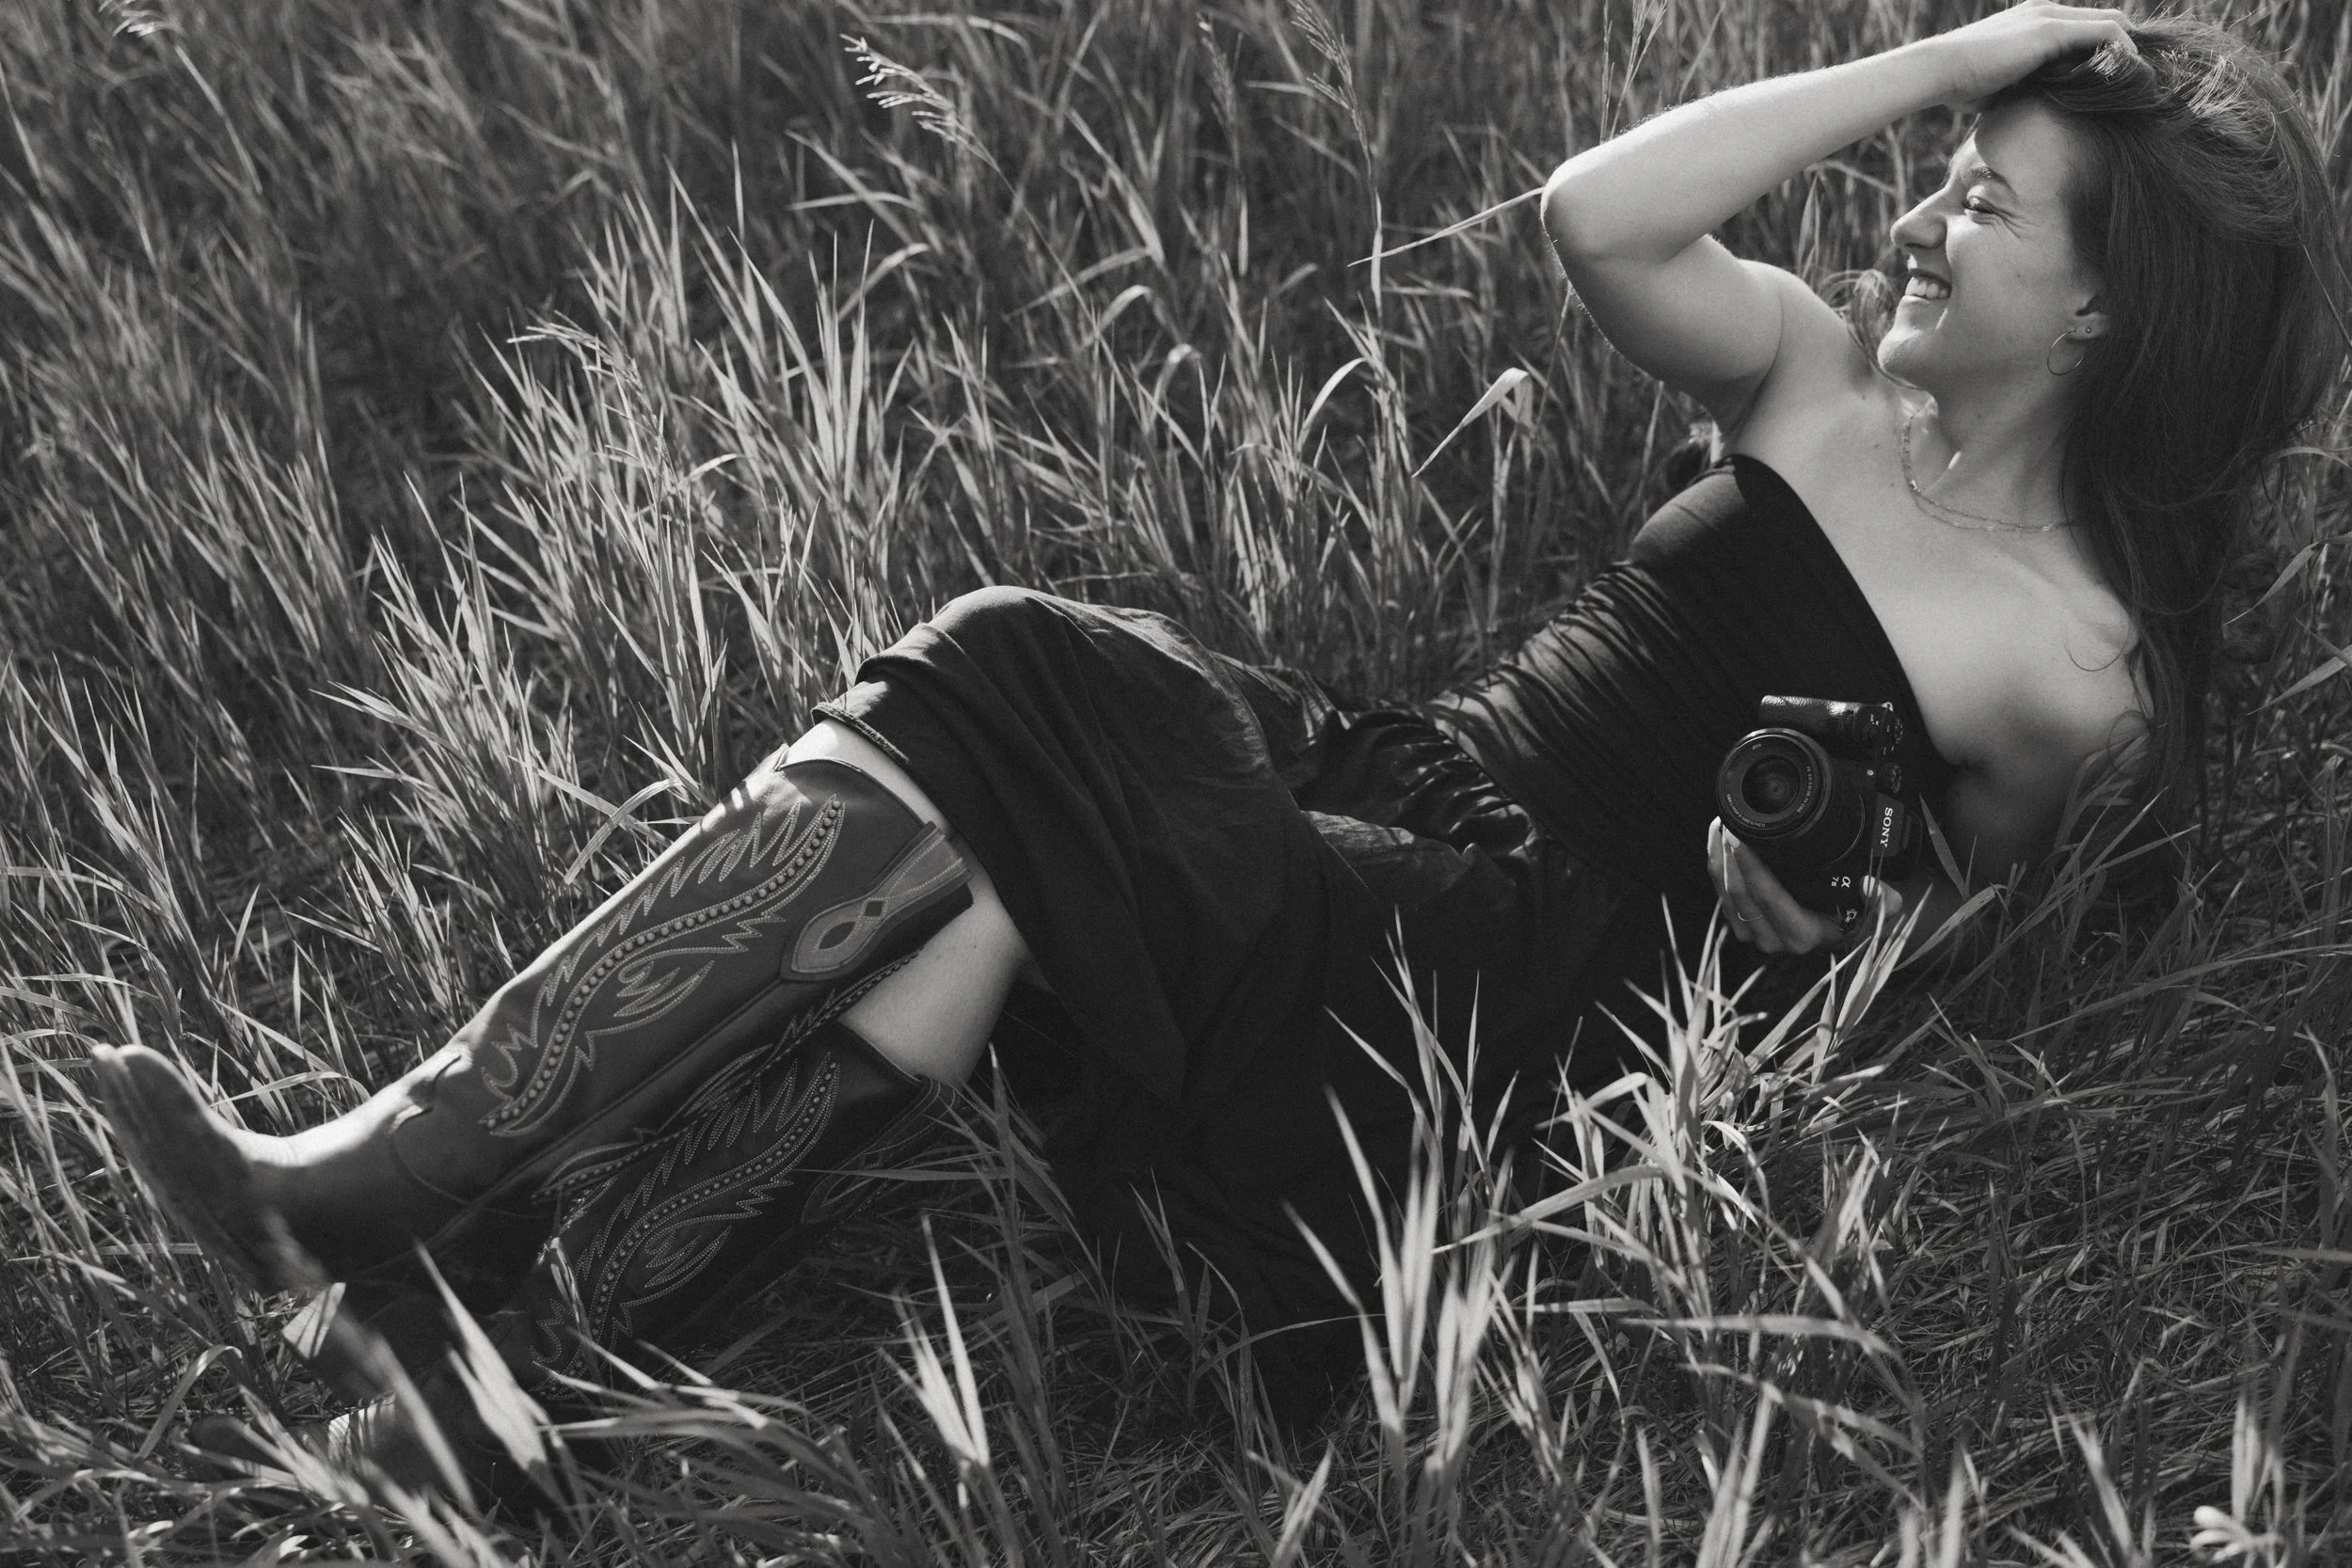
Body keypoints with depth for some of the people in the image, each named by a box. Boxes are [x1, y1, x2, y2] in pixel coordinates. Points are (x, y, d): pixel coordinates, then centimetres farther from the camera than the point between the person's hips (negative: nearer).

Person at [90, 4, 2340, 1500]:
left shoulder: (2082, 667, 0)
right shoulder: (1826, 389, 11)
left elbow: (1898, 948, 12)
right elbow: (1590, 218, -5)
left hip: (1539, 971, -5)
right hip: (1404, 782, 6)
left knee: (1003, 845, -28)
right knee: (965, 711, -22)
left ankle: (499, 1320, -25)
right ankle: (401, 1171, -26)